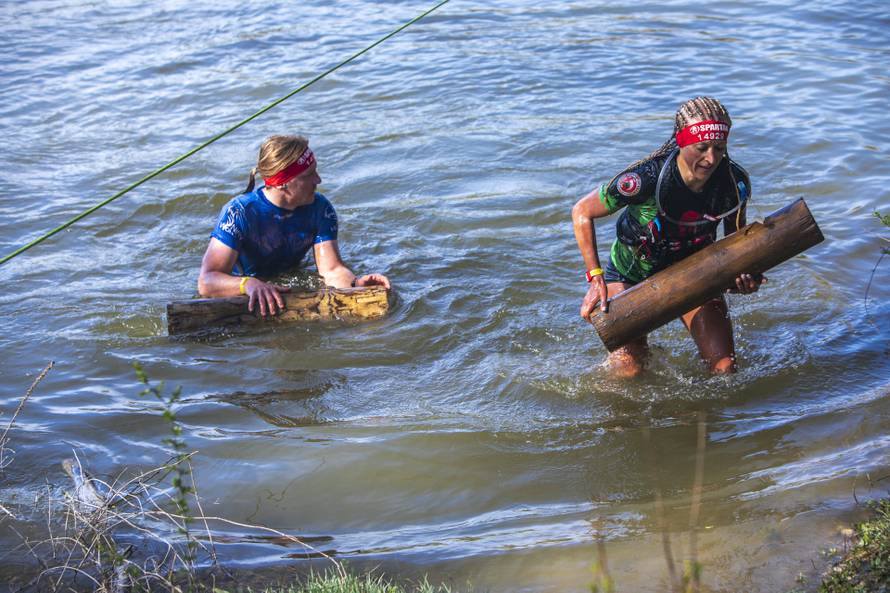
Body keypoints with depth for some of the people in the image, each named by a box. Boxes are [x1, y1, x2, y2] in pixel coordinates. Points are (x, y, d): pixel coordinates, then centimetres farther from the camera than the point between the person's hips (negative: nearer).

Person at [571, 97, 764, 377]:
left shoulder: (735, 182, -22)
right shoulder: (646, 179, -35)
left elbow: (736, 234, 0)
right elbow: (582, 212, -21)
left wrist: (746, 274, -20)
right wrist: (596, 278, -26)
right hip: (631, 274, -3)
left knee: (725, 369, -8)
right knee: (628, 371, -12)